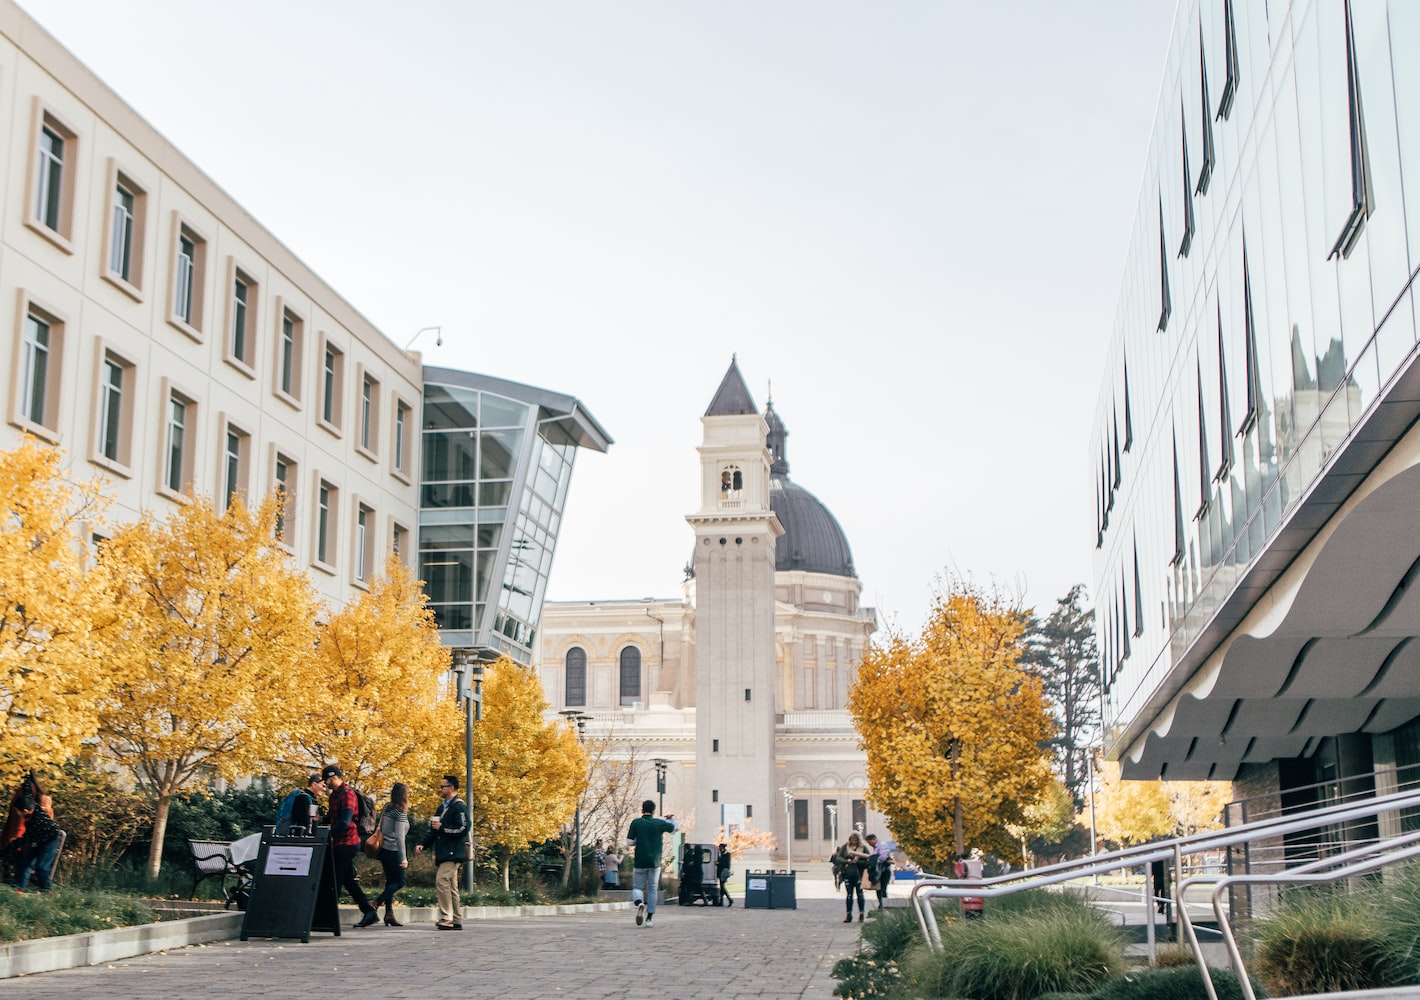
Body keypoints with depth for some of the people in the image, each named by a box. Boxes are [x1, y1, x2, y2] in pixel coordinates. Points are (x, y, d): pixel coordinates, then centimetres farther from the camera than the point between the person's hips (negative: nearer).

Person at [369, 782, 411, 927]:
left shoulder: (387, 807, 10)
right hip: (393, 851, -8)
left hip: (384, 849, 8)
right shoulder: (401, 812, -14)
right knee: (400, 882, 1)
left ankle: (389, 914, 8)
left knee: (390, 881, 11)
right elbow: (399, 836, -18)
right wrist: (404, 858, -17)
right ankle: (377, 903, -12)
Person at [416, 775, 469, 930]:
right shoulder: (443, 807, 19)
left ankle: (446, 918, -16)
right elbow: (434, 830, 24)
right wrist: (423, 845, 11)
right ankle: (457, 921, 13)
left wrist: (442, 828, -16)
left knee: (442, 880, -18)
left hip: (453, 852, -9)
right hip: (444, 853, 9)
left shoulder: (459, 806, -9)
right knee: (451, 886, 9)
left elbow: (462, 830, -17)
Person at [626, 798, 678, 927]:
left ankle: (639, 903, -23)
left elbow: (629, 841, -4)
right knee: (652, 889, 11)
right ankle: (649, 918, 9)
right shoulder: (659, 823, -2)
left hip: (640, 862, -1)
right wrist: (672, 818, 33)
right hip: (655, 862, 1)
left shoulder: (636, 823, -4)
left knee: (637, 887, 10)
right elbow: (676, 827, 13)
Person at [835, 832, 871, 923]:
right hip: (847, 873, 2)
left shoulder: (863, 848, -1)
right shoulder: (844, 846, 3)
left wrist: (857, 861, -20)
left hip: (858, 874, -2)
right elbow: (838, 857, -5)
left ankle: (861, 915, 5)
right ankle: (849, 915, 11)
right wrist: (847, 861, -21)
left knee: (860, 894, -1)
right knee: (849, 894, 7)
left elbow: (868, 861, -7)